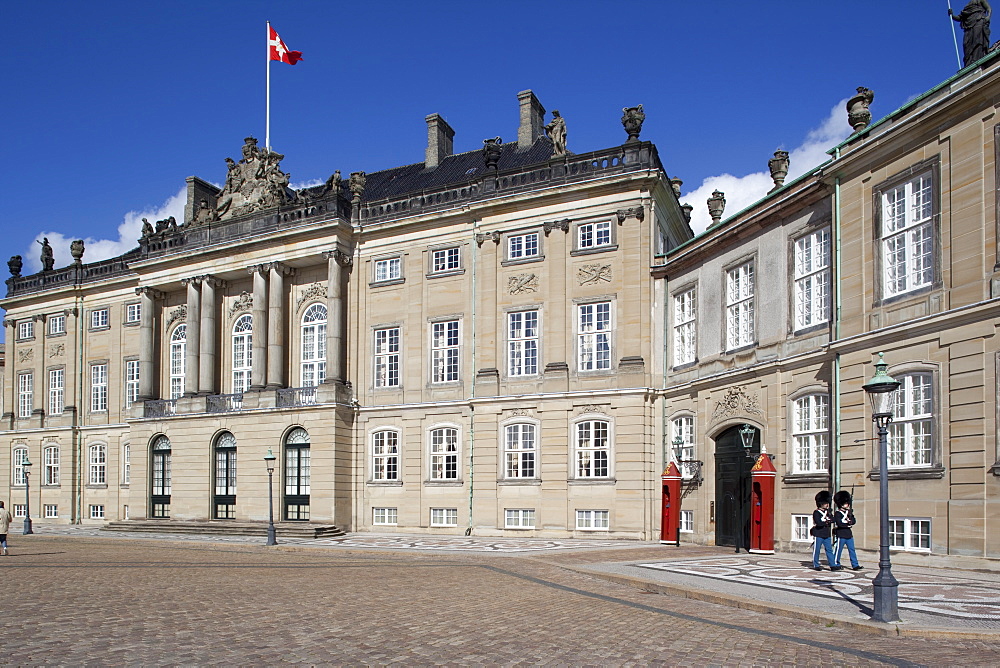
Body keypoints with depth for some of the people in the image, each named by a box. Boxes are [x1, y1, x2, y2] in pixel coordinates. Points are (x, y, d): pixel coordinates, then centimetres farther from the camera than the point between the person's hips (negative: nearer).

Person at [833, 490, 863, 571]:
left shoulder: (849, 512, 14)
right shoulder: (837, 513, -8)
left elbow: (854, 521, 6)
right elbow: (839, 523, -19)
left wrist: (850, 515, -11)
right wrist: (848, 524, -8)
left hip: (849, 534, 7)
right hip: (841, 535, -7)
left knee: (852, 550, 6)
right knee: (839, 550, 2)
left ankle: (855, 565, 8)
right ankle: (836, 565, 12)